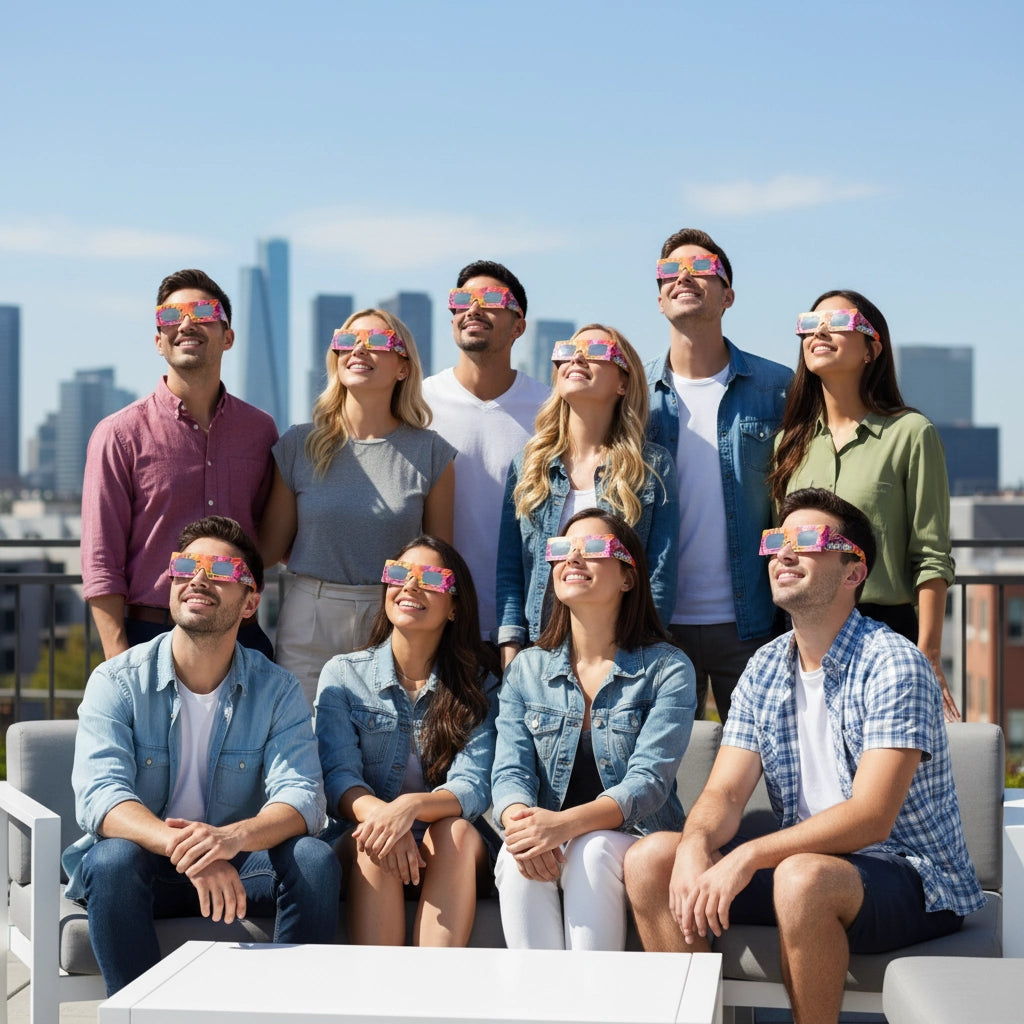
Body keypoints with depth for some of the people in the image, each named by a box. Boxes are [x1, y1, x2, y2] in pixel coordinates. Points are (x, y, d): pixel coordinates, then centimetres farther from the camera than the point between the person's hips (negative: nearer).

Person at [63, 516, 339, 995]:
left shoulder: (276, 690, -3)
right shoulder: (118, 682, -7)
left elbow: (302, 796, -17)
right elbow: (99, 796, -22)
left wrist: (234, 837, -41)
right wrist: (184, 849, -42)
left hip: (237, 867, 1)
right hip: (142, 870, -1)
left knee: (314, 859, -25)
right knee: (113, 857, -33)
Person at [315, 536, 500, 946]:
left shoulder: (478, 684, 4)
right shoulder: (343, 674, 5)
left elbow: (474, 787, -10)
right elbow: (338, 777, -7)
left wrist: (411, 806, -33)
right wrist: (378, 812, -31)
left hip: (454, 854, 0)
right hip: (362, 849, 0)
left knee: (458, 832, -32)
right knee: (374, 844, -33)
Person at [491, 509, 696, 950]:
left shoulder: (667, 669, 0)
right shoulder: (526, 669, 12)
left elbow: (649, 781, -13)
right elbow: (510, 770, 0)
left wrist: (564, 824, -30)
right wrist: (522, 821, -25)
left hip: (635, 842, -2)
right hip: (546, 838, 3)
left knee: (593, 851, -34)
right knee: (517, 856, -30)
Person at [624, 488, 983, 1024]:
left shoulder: (892, 664, -16)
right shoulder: (764, 669, 7)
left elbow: (870, 817, -24)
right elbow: (725, 793, 2)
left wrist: (747, 856, -31)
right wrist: (694, 848, -22)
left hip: (912, 880, -7)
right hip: (805, 857, 7)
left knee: (803, 877, -38)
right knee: (650, 857, -8)